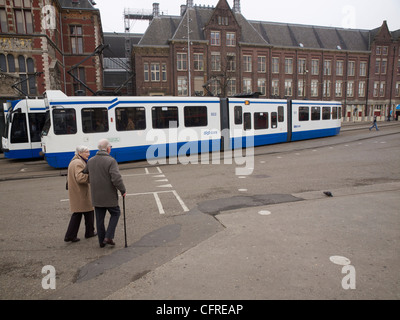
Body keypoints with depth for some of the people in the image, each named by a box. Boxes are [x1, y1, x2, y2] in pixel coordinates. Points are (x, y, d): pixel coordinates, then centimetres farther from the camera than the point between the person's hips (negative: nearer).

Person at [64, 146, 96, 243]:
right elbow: (80, 178, -29)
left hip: (75, 193, 10)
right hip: (81, 193, -10)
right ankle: (89, 232, 21)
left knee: (77, 214, 13)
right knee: (89, 212, 7)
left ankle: (70, 236, 12)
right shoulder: (79, 163, -19)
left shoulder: (73, 162, 15)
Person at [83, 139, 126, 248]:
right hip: (109, 196, -5)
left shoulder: (91, 161, 4)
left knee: (99, 218, 14)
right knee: (115, 213, 14)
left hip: (96, 197, 6)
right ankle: (108, 237, 5)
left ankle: (101, 241, 24)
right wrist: (123, 190, -11)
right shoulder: (111, 161, -17)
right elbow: (116, 179, -24)